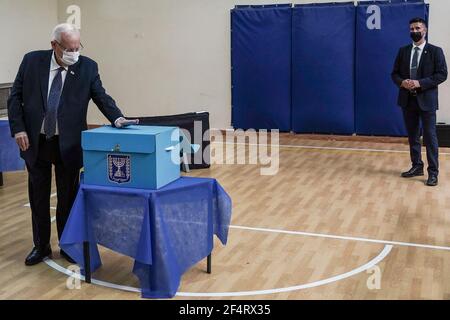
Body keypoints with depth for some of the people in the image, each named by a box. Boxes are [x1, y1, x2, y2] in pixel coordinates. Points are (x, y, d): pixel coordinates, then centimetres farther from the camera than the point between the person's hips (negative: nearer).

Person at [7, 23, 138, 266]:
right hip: (35, 142, 1)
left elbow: (101, 97, -9)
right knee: (38, 198, 12)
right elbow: (15, 97, 1)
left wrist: (117, 118, -28)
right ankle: (41, 246, 28)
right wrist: (18, 129, -8)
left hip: (68, 144, -1)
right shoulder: (32, 61, -2)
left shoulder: (87, 67, -4)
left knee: (68, 198, 9)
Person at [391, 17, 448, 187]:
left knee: (430, 136, -3)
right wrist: (402, 82, -12)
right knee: (412, 136, 12)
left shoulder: (435, 51, -3)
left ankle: (433, 172, 1)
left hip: (426, 100, -4)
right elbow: (395, 73, 11)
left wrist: (420, 83, -19)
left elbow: (442, 74, -8)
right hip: (408, 100, 5)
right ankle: (417, 167, 24)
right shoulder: (403, 51, 10)